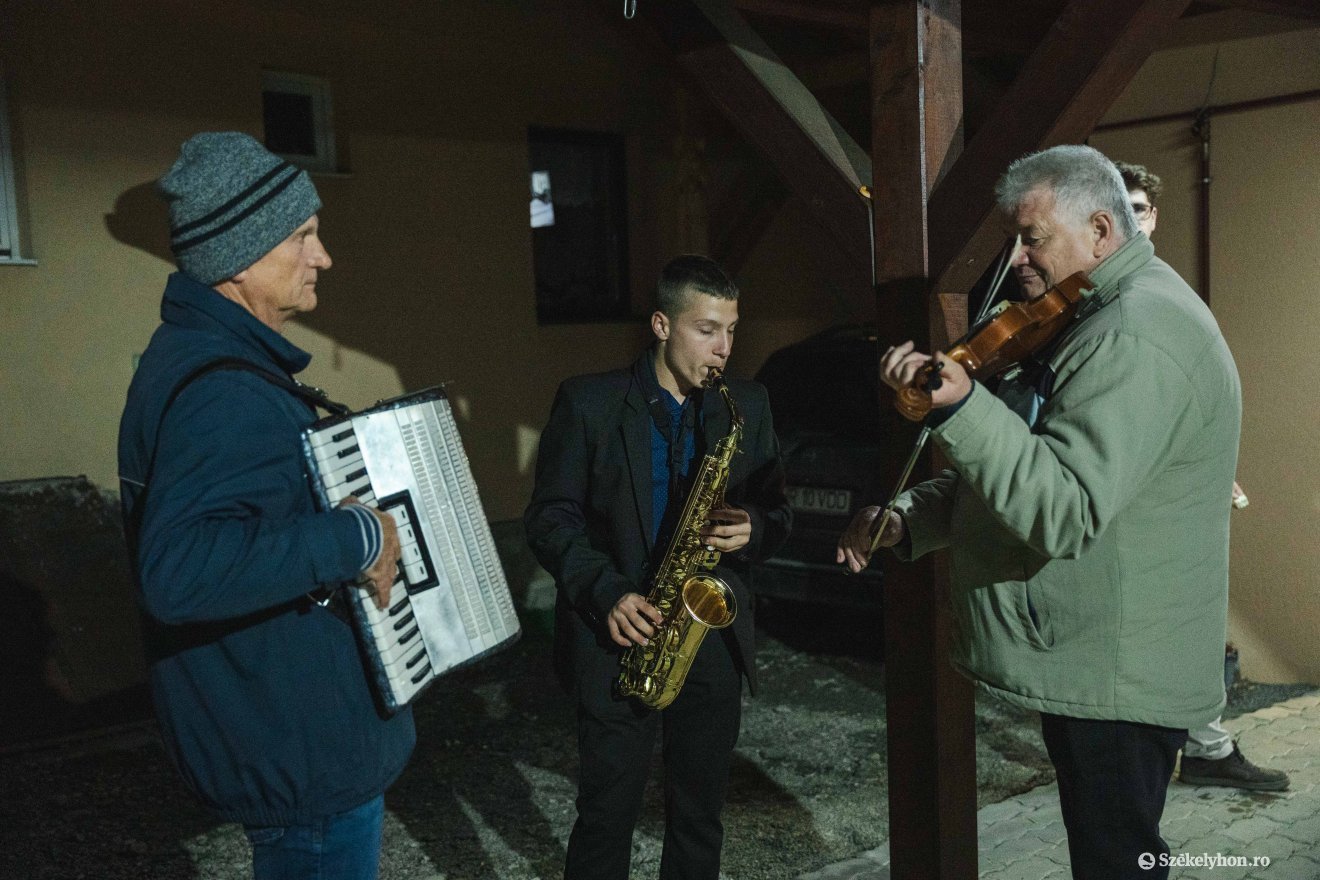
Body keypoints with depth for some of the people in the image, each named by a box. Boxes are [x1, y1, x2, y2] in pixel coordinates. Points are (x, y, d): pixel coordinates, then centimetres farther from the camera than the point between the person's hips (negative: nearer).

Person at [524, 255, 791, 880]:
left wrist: (751, 530, -13)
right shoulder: (588, 401, -5)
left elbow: (777, 512, 10)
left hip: (714, 639, 3)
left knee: (700, 815, 13)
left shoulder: (748, 406, 5)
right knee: (607, 814, 4)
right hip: (619, 640, -3)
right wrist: (607, 592, -16)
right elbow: (549, 517, -4)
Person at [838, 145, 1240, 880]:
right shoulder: (1106, 319, 13)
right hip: (1097, 662, 10)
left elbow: (1062, 511, -32)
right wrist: (909, 519, 4)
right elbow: (1024, 462, 16)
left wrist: (960, 405, -40)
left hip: (1115, 676, -10)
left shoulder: (1135, 339, -22)